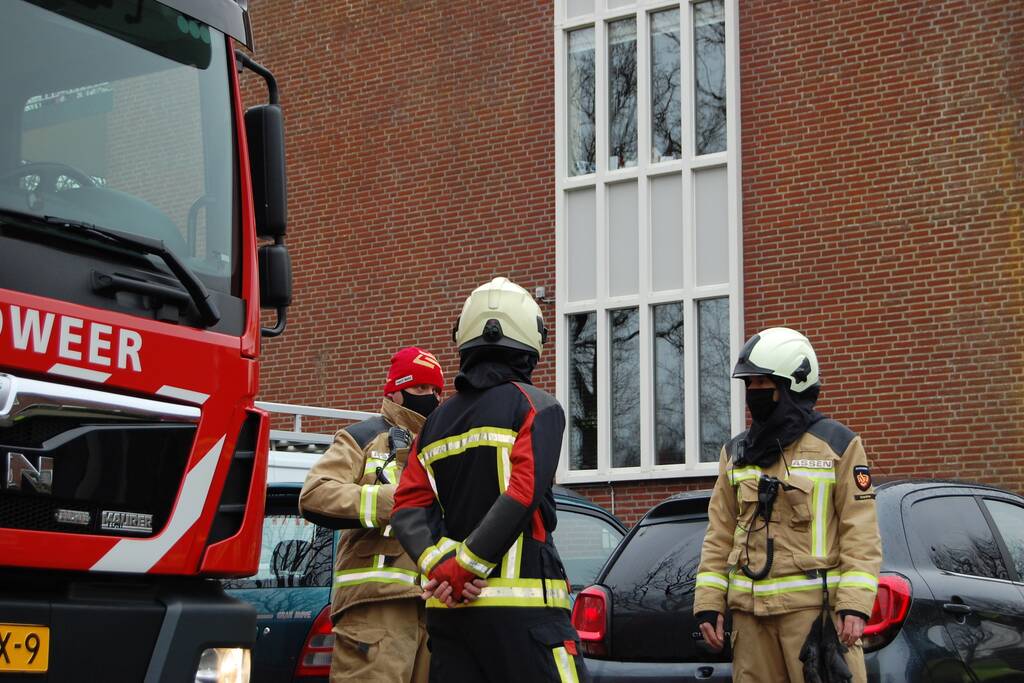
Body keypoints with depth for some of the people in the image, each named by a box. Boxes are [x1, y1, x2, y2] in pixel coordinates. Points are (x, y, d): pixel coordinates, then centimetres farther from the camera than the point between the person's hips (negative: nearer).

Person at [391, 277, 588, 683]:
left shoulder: (436, 423, 17)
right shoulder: (537, 408, -1)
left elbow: (408, 508, 5)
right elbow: (522, 496, -15)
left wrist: (440, 565, -10)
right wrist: (464, 568, -13)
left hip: (448, 607, 6)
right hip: (521, 604, -6)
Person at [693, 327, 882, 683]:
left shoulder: (837, 444, 1)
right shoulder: (736, 453, 15)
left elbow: (861, 533, -3)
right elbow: (719, 535, 15)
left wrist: (855, 605, -12)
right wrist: (708, 604, 8)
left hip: (814, 605, -5)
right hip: (750, 609, 5)